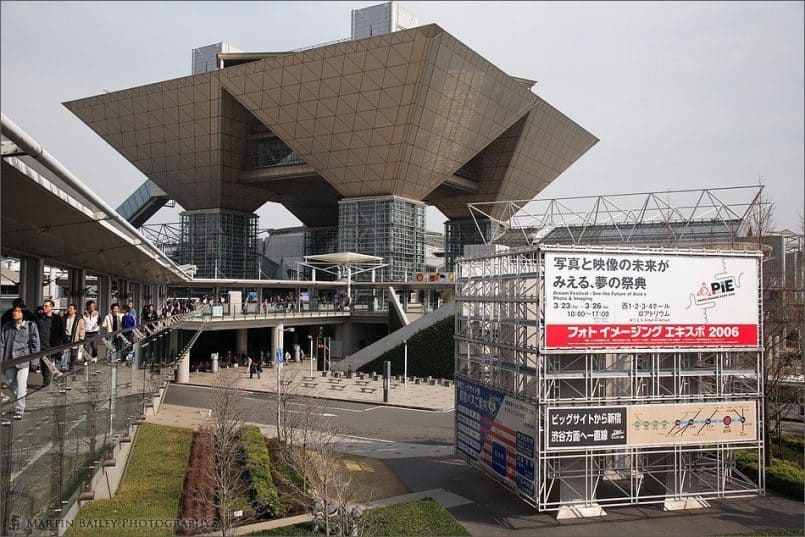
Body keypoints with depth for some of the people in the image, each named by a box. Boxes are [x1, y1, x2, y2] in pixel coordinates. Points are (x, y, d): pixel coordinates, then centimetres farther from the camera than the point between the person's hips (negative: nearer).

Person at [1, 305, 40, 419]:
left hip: (24, 359, -4)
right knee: (9, 382, 16)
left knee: (21, 386, -7)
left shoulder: (30, 326, -4)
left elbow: (35, 344, -1)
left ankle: (19, 410, -2)